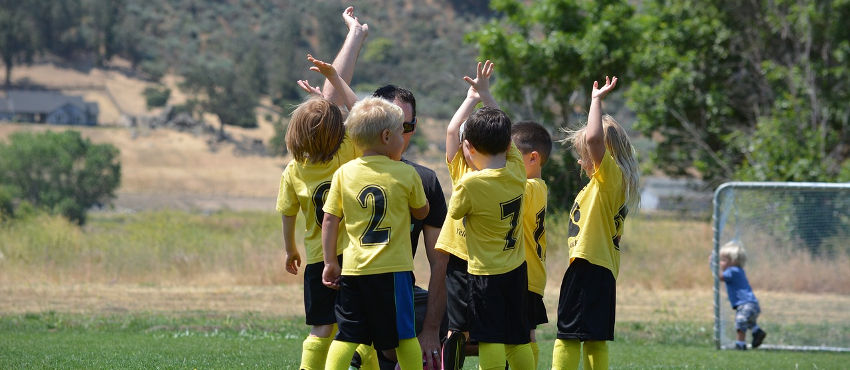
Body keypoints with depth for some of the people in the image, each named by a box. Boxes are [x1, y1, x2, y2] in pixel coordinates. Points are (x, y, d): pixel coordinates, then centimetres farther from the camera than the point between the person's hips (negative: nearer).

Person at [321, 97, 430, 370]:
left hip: (353, 268, 2)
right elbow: (421, 212, 11)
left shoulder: (344, 173, 1)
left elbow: (330, 219, 1)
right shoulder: (406, 174, -4)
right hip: (393, 269, -2)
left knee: (347, 336, 5)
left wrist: (330, 262, 8)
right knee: (404, 334, 7)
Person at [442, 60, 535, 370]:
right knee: (518, 339, 12)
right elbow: (501, 131, 12)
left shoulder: (470, 184, -21)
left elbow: (455, 212, 0)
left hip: (486, 273, -6)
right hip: (517, 269, 6)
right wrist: (486, 96, 20)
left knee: (490, 339, -4)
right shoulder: (517, 171, -4)